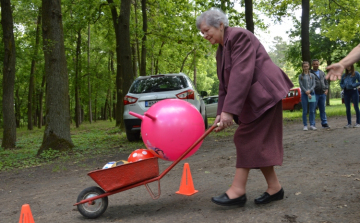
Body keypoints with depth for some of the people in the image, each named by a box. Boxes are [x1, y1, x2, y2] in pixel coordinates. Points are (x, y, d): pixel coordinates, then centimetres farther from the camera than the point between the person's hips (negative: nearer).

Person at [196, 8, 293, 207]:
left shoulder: (239, 36, -15)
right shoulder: (221, 50, 15)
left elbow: (241, 75, -25)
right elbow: (224, 85, 13)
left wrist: (229, 110, -29)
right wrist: (221, 113, 2)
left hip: (263, 93, -10)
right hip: (251, 100, 10)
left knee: (247, 139, -10)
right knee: (257, 143, 8)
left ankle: (238, 190, -6)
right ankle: (274, 188, 15)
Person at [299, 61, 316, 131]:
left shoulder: (312, 75, 10)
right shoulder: (300, 76, 4)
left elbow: (314, 85, 3)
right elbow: (301, 86, -3)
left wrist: (309, 90, -14)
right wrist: (307, 93, -11)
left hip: (312, 93, 2)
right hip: (304, 94, -2)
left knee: (312, 111, 1)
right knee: (305, 111, 0)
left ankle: (312, 125, 6)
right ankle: (305, 125, 5)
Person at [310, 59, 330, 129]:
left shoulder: (322, 72, 17)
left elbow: (326, 82, 19)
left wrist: (326, 89, 5)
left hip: (322, 94, 5)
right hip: (315, 94, -5)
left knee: (323, 109, 8)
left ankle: (324, 123, 12)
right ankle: (312, 124, 2)